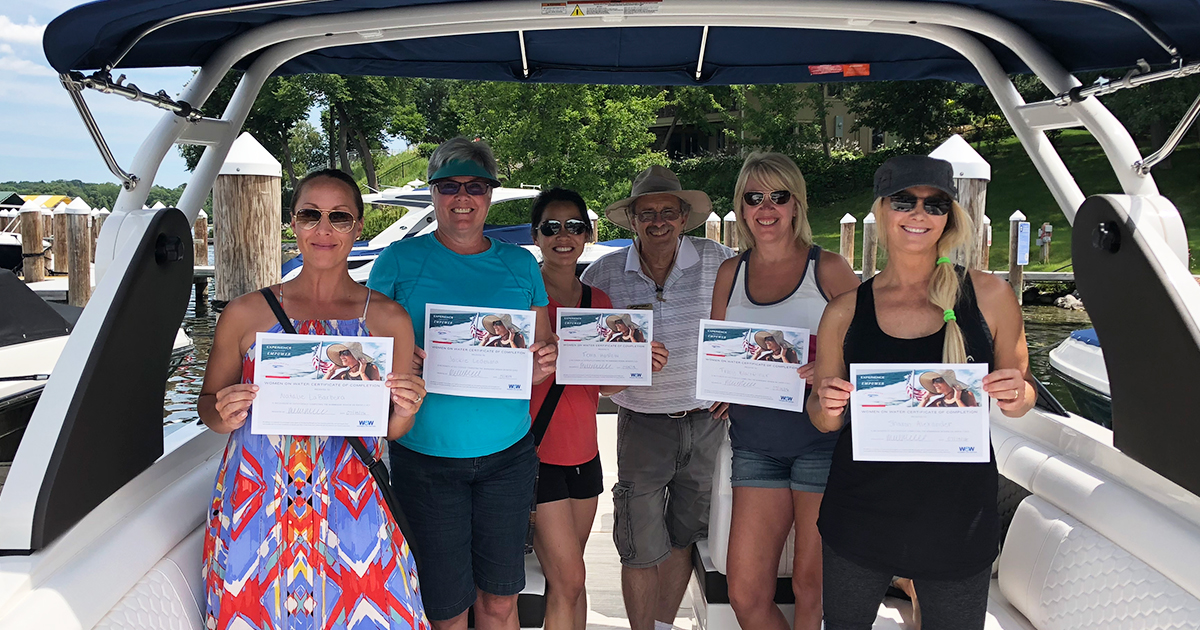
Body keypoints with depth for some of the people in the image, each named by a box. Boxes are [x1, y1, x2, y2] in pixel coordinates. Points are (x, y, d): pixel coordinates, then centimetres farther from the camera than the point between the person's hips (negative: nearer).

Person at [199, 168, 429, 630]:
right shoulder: (246, 313, 2)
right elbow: (209, 402, 13)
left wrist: (405, 411, -12)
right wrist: (225, 416, -9)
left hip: (350, 509, 0)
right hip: (256, 506, 1)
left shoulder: (389, 319, 2)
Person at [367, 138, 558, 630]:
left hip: (507, 454, 3)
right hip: (426, 455, -2)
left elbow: (544, 346, 12)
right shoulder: (400, 259, 0)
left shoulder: (520, 264, 8)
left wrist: (545, 361, -10)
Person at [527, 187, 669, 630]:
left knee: (568, 581, 16)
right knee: (567, 580, -5)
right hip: (537, 453, -6)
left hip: (583, 452, 6)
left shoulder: (599, 300, 9)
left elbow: (606, 384, 12)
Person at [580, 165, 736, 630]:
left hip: (706, 421, 1)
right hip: (642, 425, -1)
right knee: (641, 548, 2)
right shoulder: (605, 273, -4)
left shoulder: (718, 262, -5)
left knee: (681, 537, 16)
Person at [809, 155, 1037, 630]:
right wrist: (828, 406, -15)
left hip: (958, 520, 0)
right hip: (860, 516, 1)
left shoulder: (989, 296, -2)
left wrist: (1017, 395, -14)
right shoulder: (845, 312, -1)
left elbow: (1020, 394, 9)